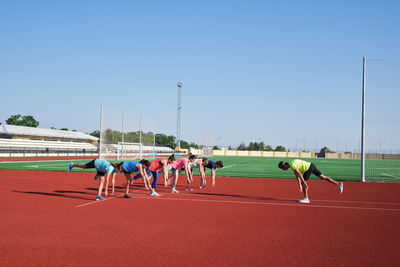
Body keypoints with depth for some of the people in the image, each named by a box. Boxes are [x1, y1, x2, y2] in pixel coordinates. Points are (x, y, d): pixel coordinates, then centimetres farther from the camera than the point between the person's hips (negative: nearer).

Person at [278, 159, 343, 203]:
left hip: (308, 168, -10)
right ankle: (338, 184, 4)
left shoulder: (292, 165, -15)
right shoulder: (292, 165, 16)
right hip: (311, 165, 10)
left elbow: (299, 174, -21)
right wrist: (300, 185, 17)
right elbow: (297, 176, 18)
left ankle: (306, 199, 2)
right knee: (323, 177, 8)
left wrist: (304, 183, -21)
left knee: (303, 183, -4)